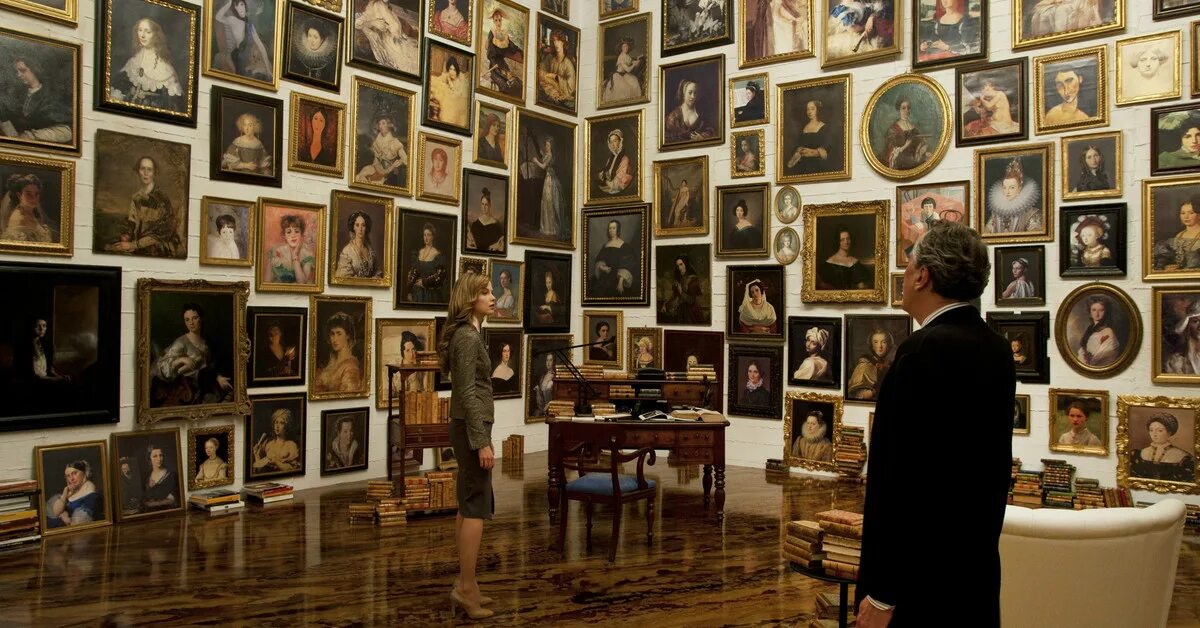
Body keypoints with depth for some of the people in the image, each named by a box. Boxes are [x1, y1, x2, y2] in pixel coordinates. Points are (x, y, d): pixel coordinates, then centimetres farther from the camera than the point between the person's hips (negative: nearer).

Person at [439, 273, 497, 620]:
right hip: (471, 428, -10)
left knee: (467, 506, 12)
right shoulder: (467, 336, -15)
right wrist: (482, 441, -23)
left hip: (469, 428, 10)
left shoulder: (469, 334, 16)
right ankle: (466, 587, -2)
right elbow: (467, 393, -21)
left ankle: (464, 582, 18)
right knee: (478, 507, -7)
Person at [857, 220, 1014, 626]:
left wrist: (882, 595, -18)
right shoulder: (994, 347, 6)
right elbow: (994, 467, 14)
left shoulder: (927, 350, -21)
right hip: (976, 567, 9)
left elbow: (906, 478, -23)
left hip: (923, 581, -9)